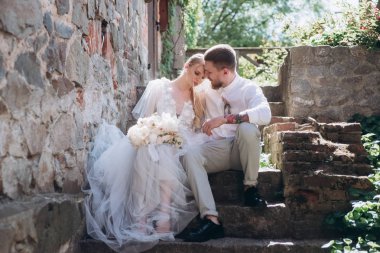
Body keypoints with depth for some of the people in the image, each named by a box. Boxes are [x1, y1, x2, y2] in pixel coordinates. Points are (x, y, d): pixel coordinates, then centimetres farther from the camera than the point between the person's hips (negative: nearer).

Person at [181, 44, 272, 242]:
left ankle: (250, 189, -16)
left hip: (241, 149, -3)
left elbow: (265, 114, -26)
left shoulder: (248, 88, -4)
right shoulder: (207, 90, 13)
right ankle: (211, 220, -37)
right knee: (190, 156, -28)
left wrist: (225, 119, -32)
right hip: (217, 149, 4)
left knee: (247, 128, -36)